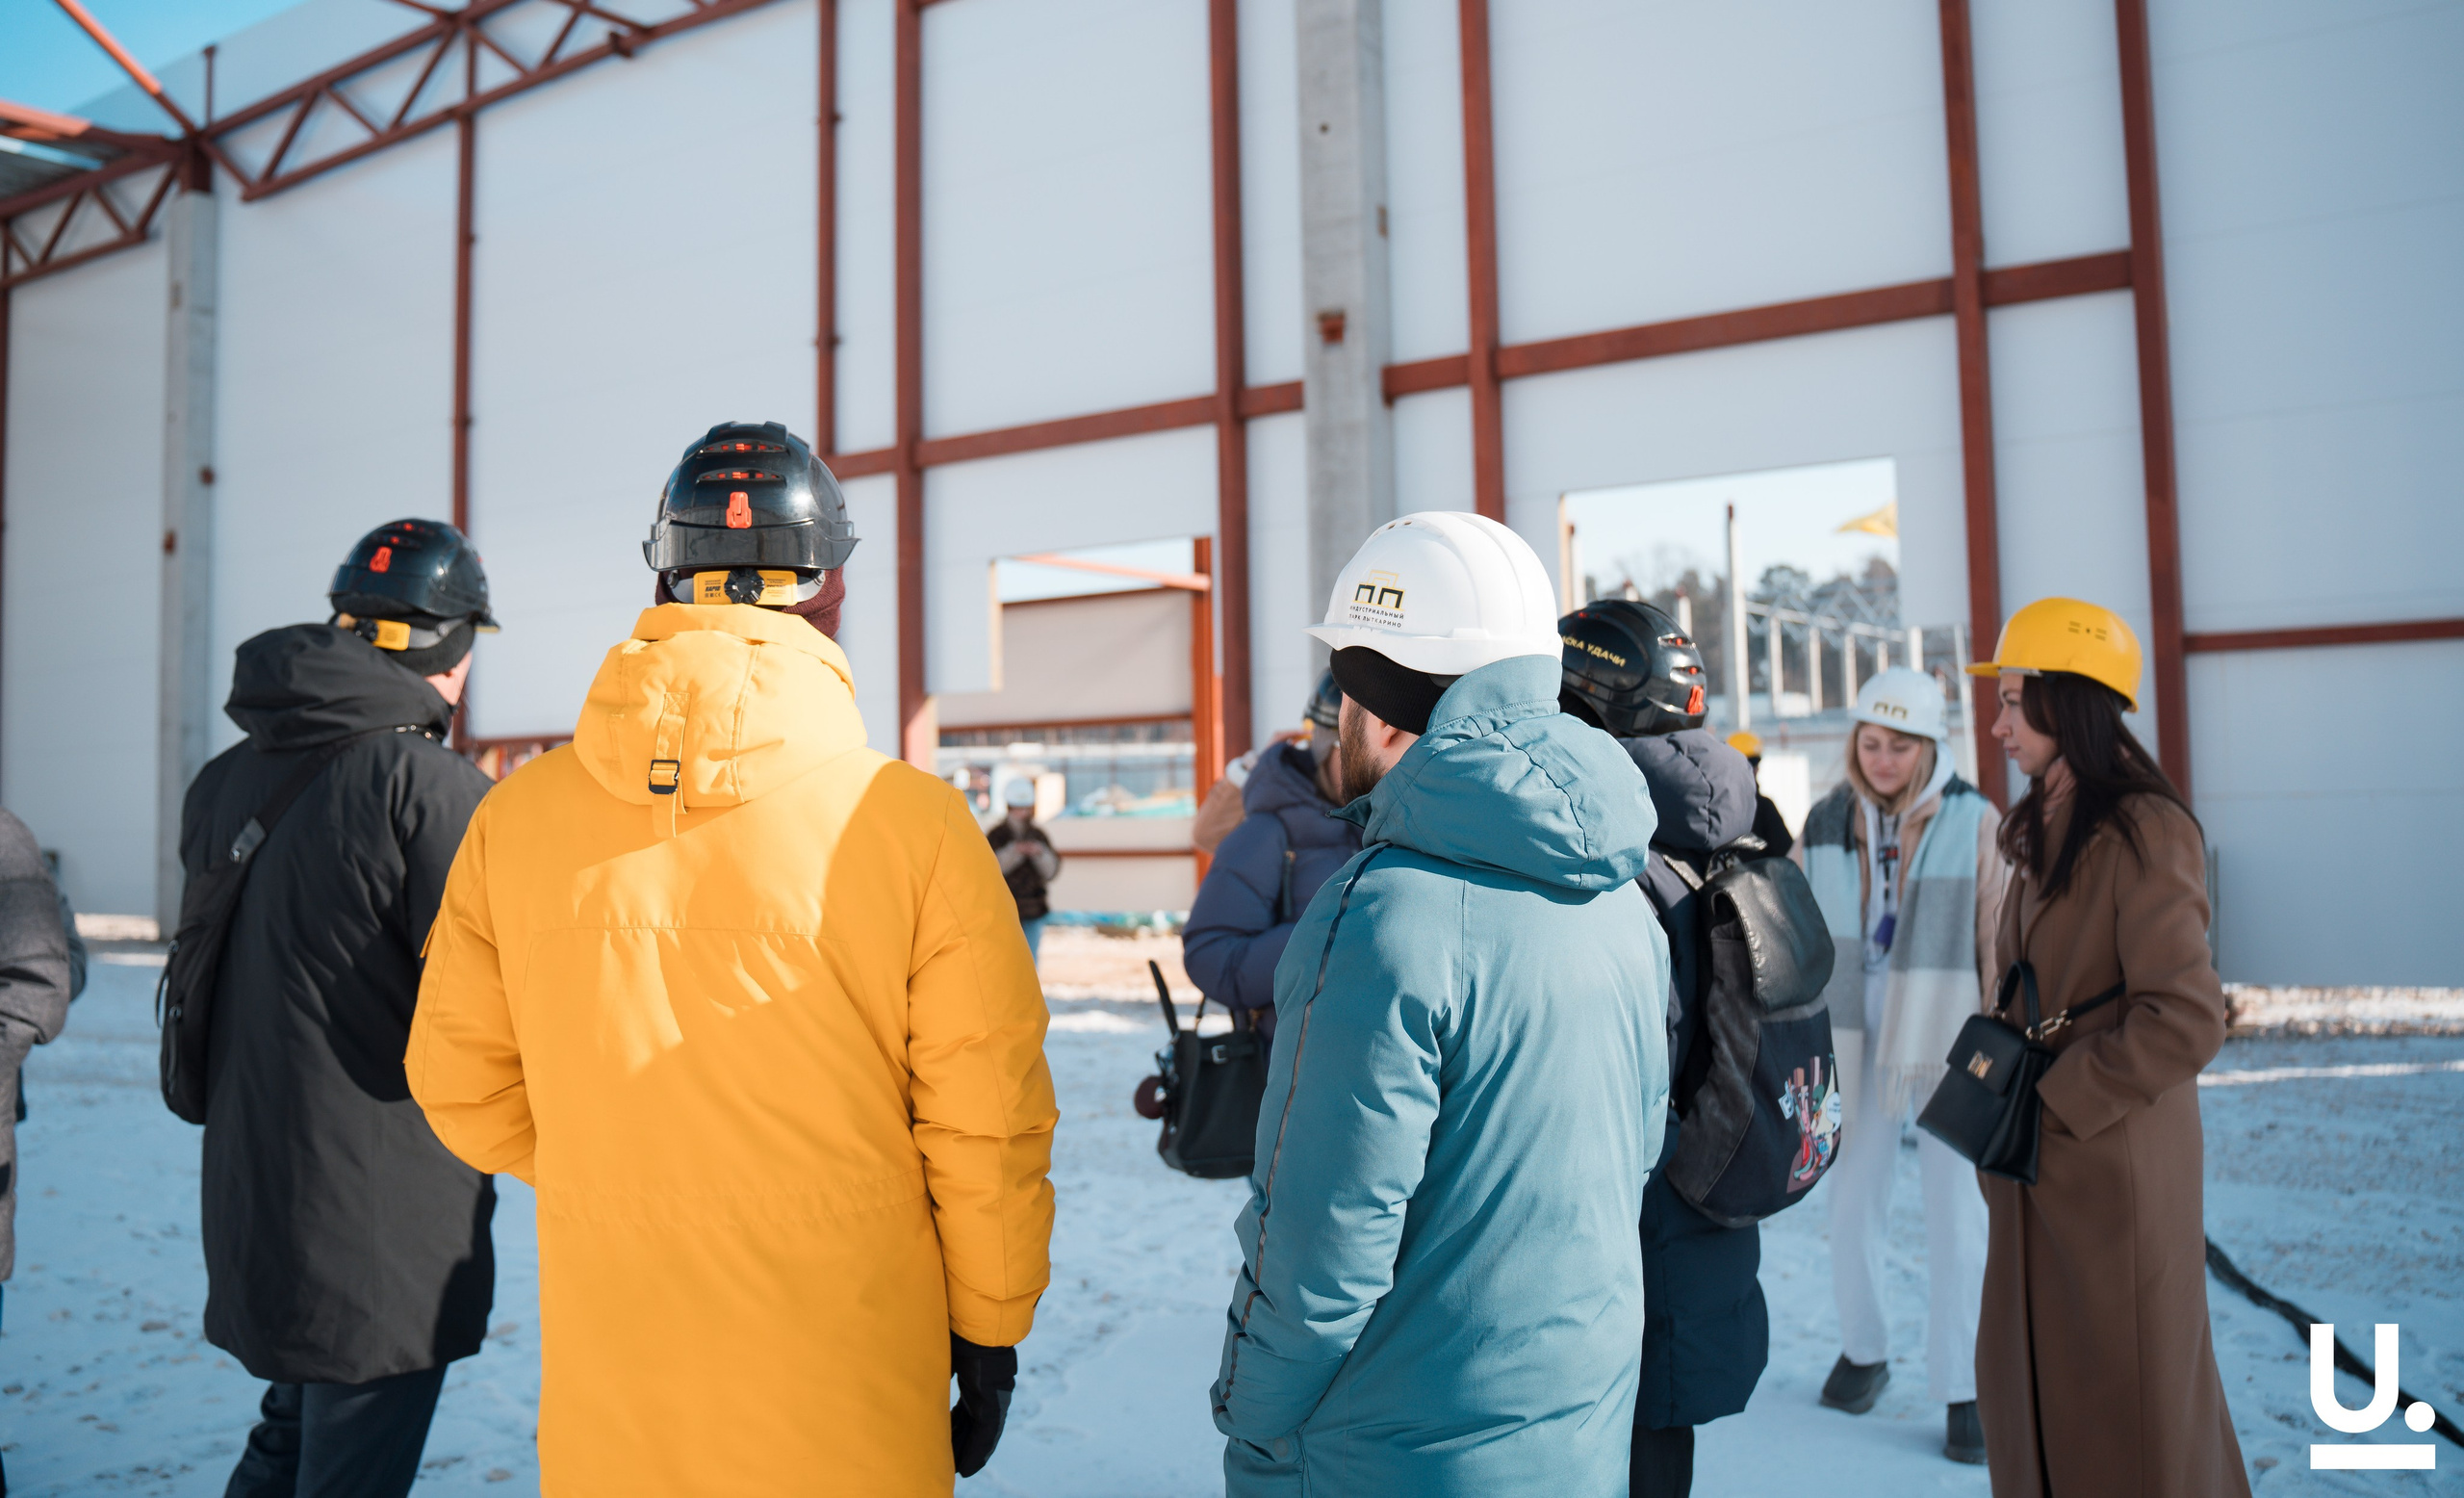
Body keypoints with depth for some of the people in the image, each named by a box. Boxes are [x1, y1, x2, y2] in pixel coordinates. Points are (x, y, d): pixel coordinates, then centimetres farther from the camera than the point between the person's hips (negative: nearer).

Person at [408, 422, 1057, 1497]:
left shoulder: (517, 815, -7)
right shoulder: (913, 822, -16)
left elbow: (459, 1080, 4)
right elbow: (986, 1121, -11)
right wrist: (990, 1327, 5)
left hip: (605, 1405, 3)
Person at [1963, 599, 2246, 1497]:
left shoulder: (2141, 833, -16)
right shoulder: (2042, 832, 10)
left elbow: (2185, 1020, -22)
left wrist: (2053, 1097, -17)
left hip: (2115, 1169, -8)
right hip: (2038, 1172, 8)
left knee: (2129, 1409, 7)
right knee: (2030, 1389, 17)